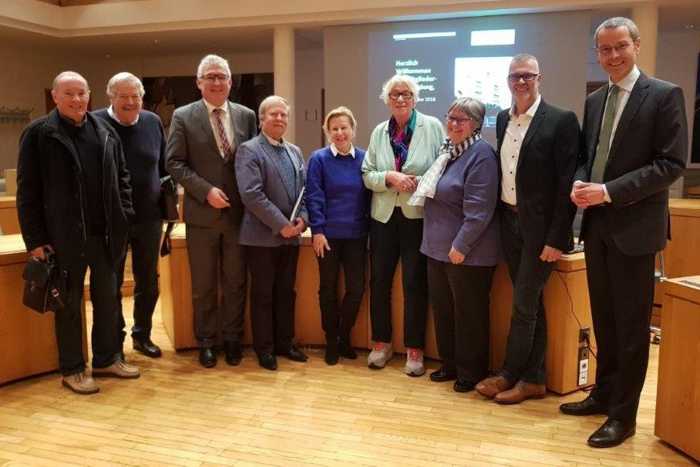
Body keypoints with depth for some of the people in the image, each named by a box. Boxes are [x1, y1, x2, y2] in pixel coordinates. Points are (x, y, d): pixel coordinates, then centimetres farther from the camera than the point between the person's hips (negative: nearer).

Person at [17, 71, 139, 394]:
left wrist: (123, 218, 3)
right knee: (69, 303, 8)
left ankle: (107, 359, 30)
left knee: (107, 299, 13)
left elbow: (121, 177, 13)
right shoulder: (38, 133, -5)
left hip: (104, 233, 4)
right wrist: (34, 239, -10)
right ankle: (72, 369, 21)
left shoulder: (106, 133, 7)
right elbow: (27, 190, -7)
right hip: (64, 235, -4)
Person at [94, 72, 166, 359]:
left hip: (149, 217, 4)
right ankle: (114, 342, 25)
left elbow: (164, 165, 12)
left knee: (148, 281, 14)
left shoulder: (153, 122, 3)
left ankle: (142, 335, 32)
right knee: (111, 284, 9)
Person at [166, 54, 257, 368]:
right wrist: (206, 191, -16)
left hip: (238, 213, 2)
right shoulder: (183, 117, -2)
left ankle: (232, 339, 26)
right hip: (202, 214, -2)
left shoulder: (246, 116, 5)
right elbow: (174, 163, -5)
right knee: (203, 285, 10)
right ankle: (206, 342, 25)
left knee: (235, 282, 10)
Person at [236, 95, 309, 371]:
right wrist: (281, 225, -18)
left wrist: (302, 219, -3)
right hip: (262, 236, -6)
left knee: (286, 292, 13)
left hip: (291, 235, 6)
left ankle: (284, 343, 26)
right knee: (262, 294, 5)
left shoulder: (295, 151, 15)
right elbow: (252, 194, -17)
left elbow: (304, 190, 15)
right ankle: (264, 348, 17)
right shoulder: (249, 150, -7)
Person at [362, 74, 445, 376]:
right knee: (379, 281, 9)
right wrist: (389, 177, -13)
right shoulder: (379, 132, 9)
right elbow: (367, 175, 5)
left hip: (418, 216, -4)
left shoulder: (432, 126, -2)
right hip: (384, 216, 4)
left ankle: (414, 349, 17)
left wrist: (420, 183, -20)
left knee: (415, 284, 4)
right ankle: (381, 343, 26)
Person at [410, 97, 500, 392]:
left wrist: (461, 246, -22)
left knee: (468, 313, 5)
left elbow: (478, 209, -21)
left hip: (466, 252, -8)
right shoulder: (447, 150, 12)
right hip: (438, 247, 9)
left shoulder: (480, 154, -15)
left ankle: (471, 372, 21)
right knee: (442, 308, 16)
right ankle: (450, 364, 32)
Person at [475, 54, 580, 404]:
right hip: (509, 222, 6)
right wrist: (500, 217, 7)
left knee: (524, 303, 1)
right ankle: (534, 379, 23)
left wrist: (557, 238, -16)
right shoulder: (502, 119, 10)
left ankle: (509, 374, 18)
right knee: (529, 302, 13)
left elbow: (567, 184, -13)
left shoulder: (561, 121, -10)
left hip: (540, 227, -6)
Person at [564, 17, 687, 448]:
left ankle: (624, 414, 17)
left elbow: (672, 163, -14)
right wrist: (580, 183, -5)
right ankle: (603, 394, 33)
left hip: (634, 226, -6)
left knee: (630, 324, 3)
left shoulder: (665, 95, -7)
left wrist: (609, 191, -20)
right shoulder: (594, 101, 12)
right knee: (603, 319, 17)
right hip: (596, 225, 6)